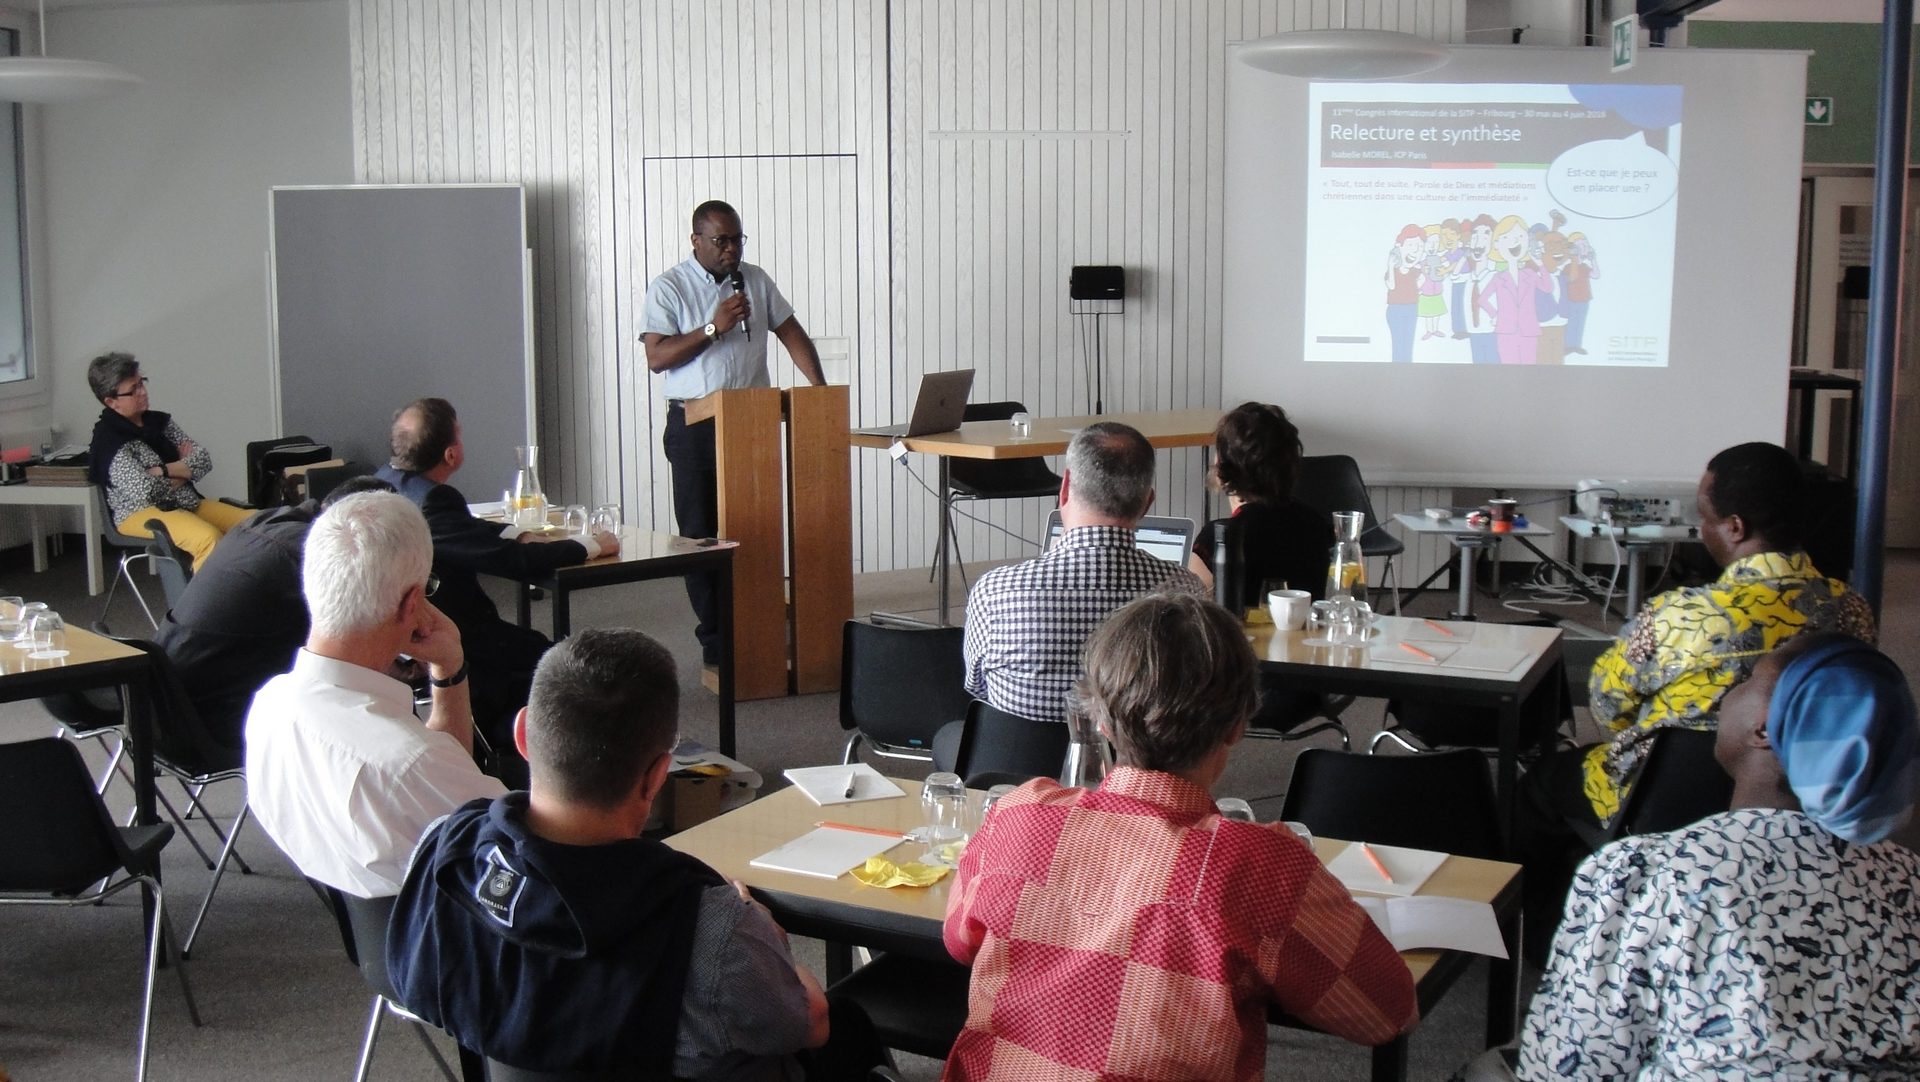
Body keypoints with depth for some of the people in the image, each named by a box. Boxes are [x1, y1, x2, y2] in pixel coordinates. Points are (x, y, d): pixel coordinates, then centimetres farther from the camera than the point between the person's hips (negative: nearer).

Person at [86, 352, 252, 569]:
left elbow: (204, 461, 6)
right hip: (141, 513, -7)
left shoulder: (160, 421, 14)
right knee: (209, 538, -36)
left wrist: (162, 470, -10)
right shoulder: (109, 440, -6)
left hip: (188, 503, 7)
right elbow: (144, 490, -18)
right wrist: (183, 468, 0)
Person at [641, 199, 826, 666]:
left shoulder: (755, 280, 11)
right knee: (701, 534, 0)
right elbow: (657, 357, -9)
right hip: (694, 426, -3)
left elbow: (791, 333, 9)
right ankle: (716, 642, 6)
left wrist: (820, 387, -5)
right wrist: (714, 327, -16)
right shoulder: (668, 288, -1)